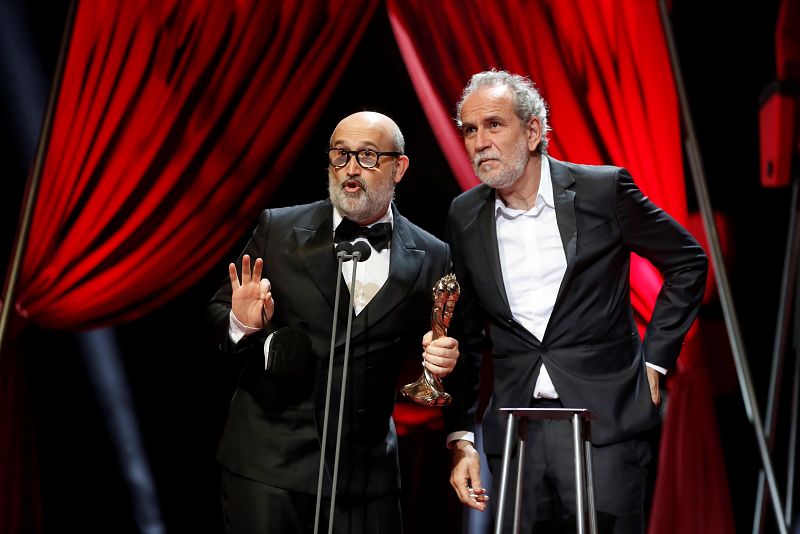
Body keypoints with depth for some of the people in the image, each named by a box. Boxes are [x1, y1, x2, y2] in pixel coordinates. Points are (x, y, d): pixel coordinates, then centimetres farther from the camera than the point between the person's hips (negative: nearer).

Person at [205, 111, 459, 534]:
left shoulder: (432, 258, 3)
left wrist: (441, 361, -11)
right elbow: (217, 313, 5)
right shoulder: (278, 230, 1)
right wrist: (242, 324, -16)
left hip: (367, 472, 1)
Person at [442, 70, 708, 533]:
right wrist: (461, 437, 6)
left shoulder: (603, 189, -5)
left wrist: (655, 358, 1)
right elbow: (465, 335, 11)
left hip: (604, 422, -3)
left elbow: (688, 263, 7)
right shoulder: (465, 216, 6)